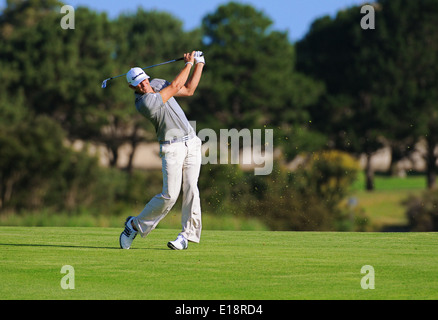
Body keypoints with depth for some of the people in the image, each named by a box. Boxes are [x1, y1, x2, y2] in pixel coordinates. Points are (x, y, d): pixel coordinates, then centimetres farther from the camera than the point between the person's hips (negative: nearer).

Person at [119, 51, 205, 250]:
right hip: (172, 148, -6)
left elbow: (188, 90, 15)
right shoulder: (143, 103, -18)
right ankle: (135, 225, 7)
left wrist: (199, 65, 9)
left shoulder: (157, 84, 7)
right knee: (169, 195, -12)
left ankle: (187, 235, -4)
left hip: (191, 143, 6)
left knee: (190, 189, -6)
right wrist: (188, 64, 1)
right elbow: (175, 87, -12)